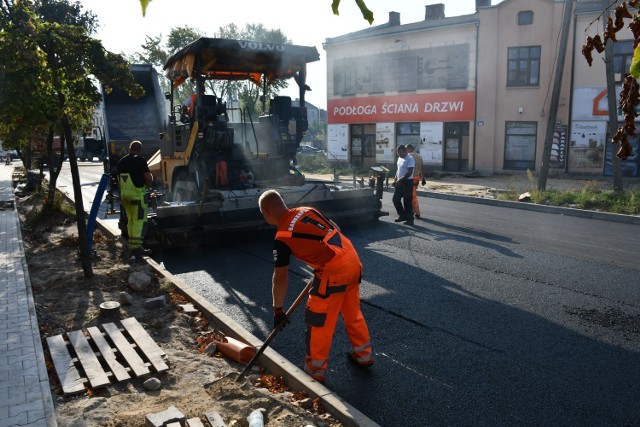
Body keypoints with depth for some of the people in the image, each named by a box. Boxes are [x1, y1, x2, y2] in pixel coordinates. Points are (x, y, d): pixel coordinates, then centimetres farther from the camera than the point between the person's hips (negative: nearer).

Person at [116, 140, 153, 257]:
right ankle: (136, 246, -13)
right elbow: (148, 177, -14)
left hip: (124, 194, 8)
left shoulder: (121, 162, 14)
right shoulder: (140, 160, -9)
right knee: (139, 220, -7)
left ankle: (132, 245, 19)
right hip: (137, 194, -7)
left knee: (130, 220, 14)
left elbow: (119, 180, 20)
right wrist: (147, 185, 6)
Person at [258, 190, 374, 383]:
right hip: (353, 260, 8)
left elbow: (280, 279, -3)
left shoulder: (282, 238, -8)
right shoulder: (307, 211, 10)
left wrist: (278, 310, 8)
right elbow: (335, 230, 20)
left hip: (333, 272, -8)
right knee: (352, 312, 25)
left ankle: (315, 372, 23)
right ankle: (364, 355, 41)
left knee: (318, 323, 9)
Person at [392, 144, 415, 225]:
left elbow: (409, 172, -21)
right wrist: (395, 179, 9)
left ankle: (410, 219, 2)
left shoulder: (410, 159, -14)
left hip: (407, 182, -9)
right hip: (399, 182, 9)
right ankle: (402, 215, 23)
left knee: (407, 201, -5)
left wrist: (400, 180, -22)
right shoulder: (399, 158, 13)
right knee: (395, 199, 9)